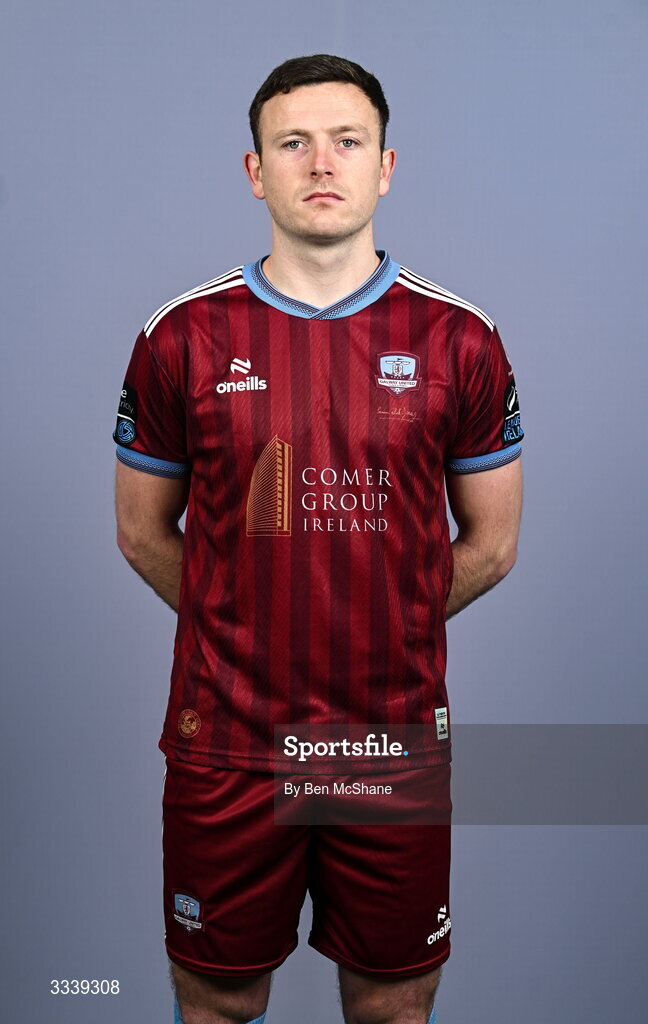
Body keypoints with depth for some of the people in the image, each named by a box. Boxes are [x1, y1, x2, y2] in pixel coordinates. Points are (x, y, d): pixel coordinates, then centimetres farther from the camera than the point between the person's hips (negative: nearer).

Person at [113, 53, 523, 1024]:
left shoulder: (460, 341, -2)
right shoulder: (183, 338, -3)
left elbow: (490, 544, 6)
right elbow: (143, 532, 7)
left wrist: (383, 635, 6)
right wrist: (239, 630, 7)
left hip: (397, 743, 1)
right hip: (224, 744, 0)